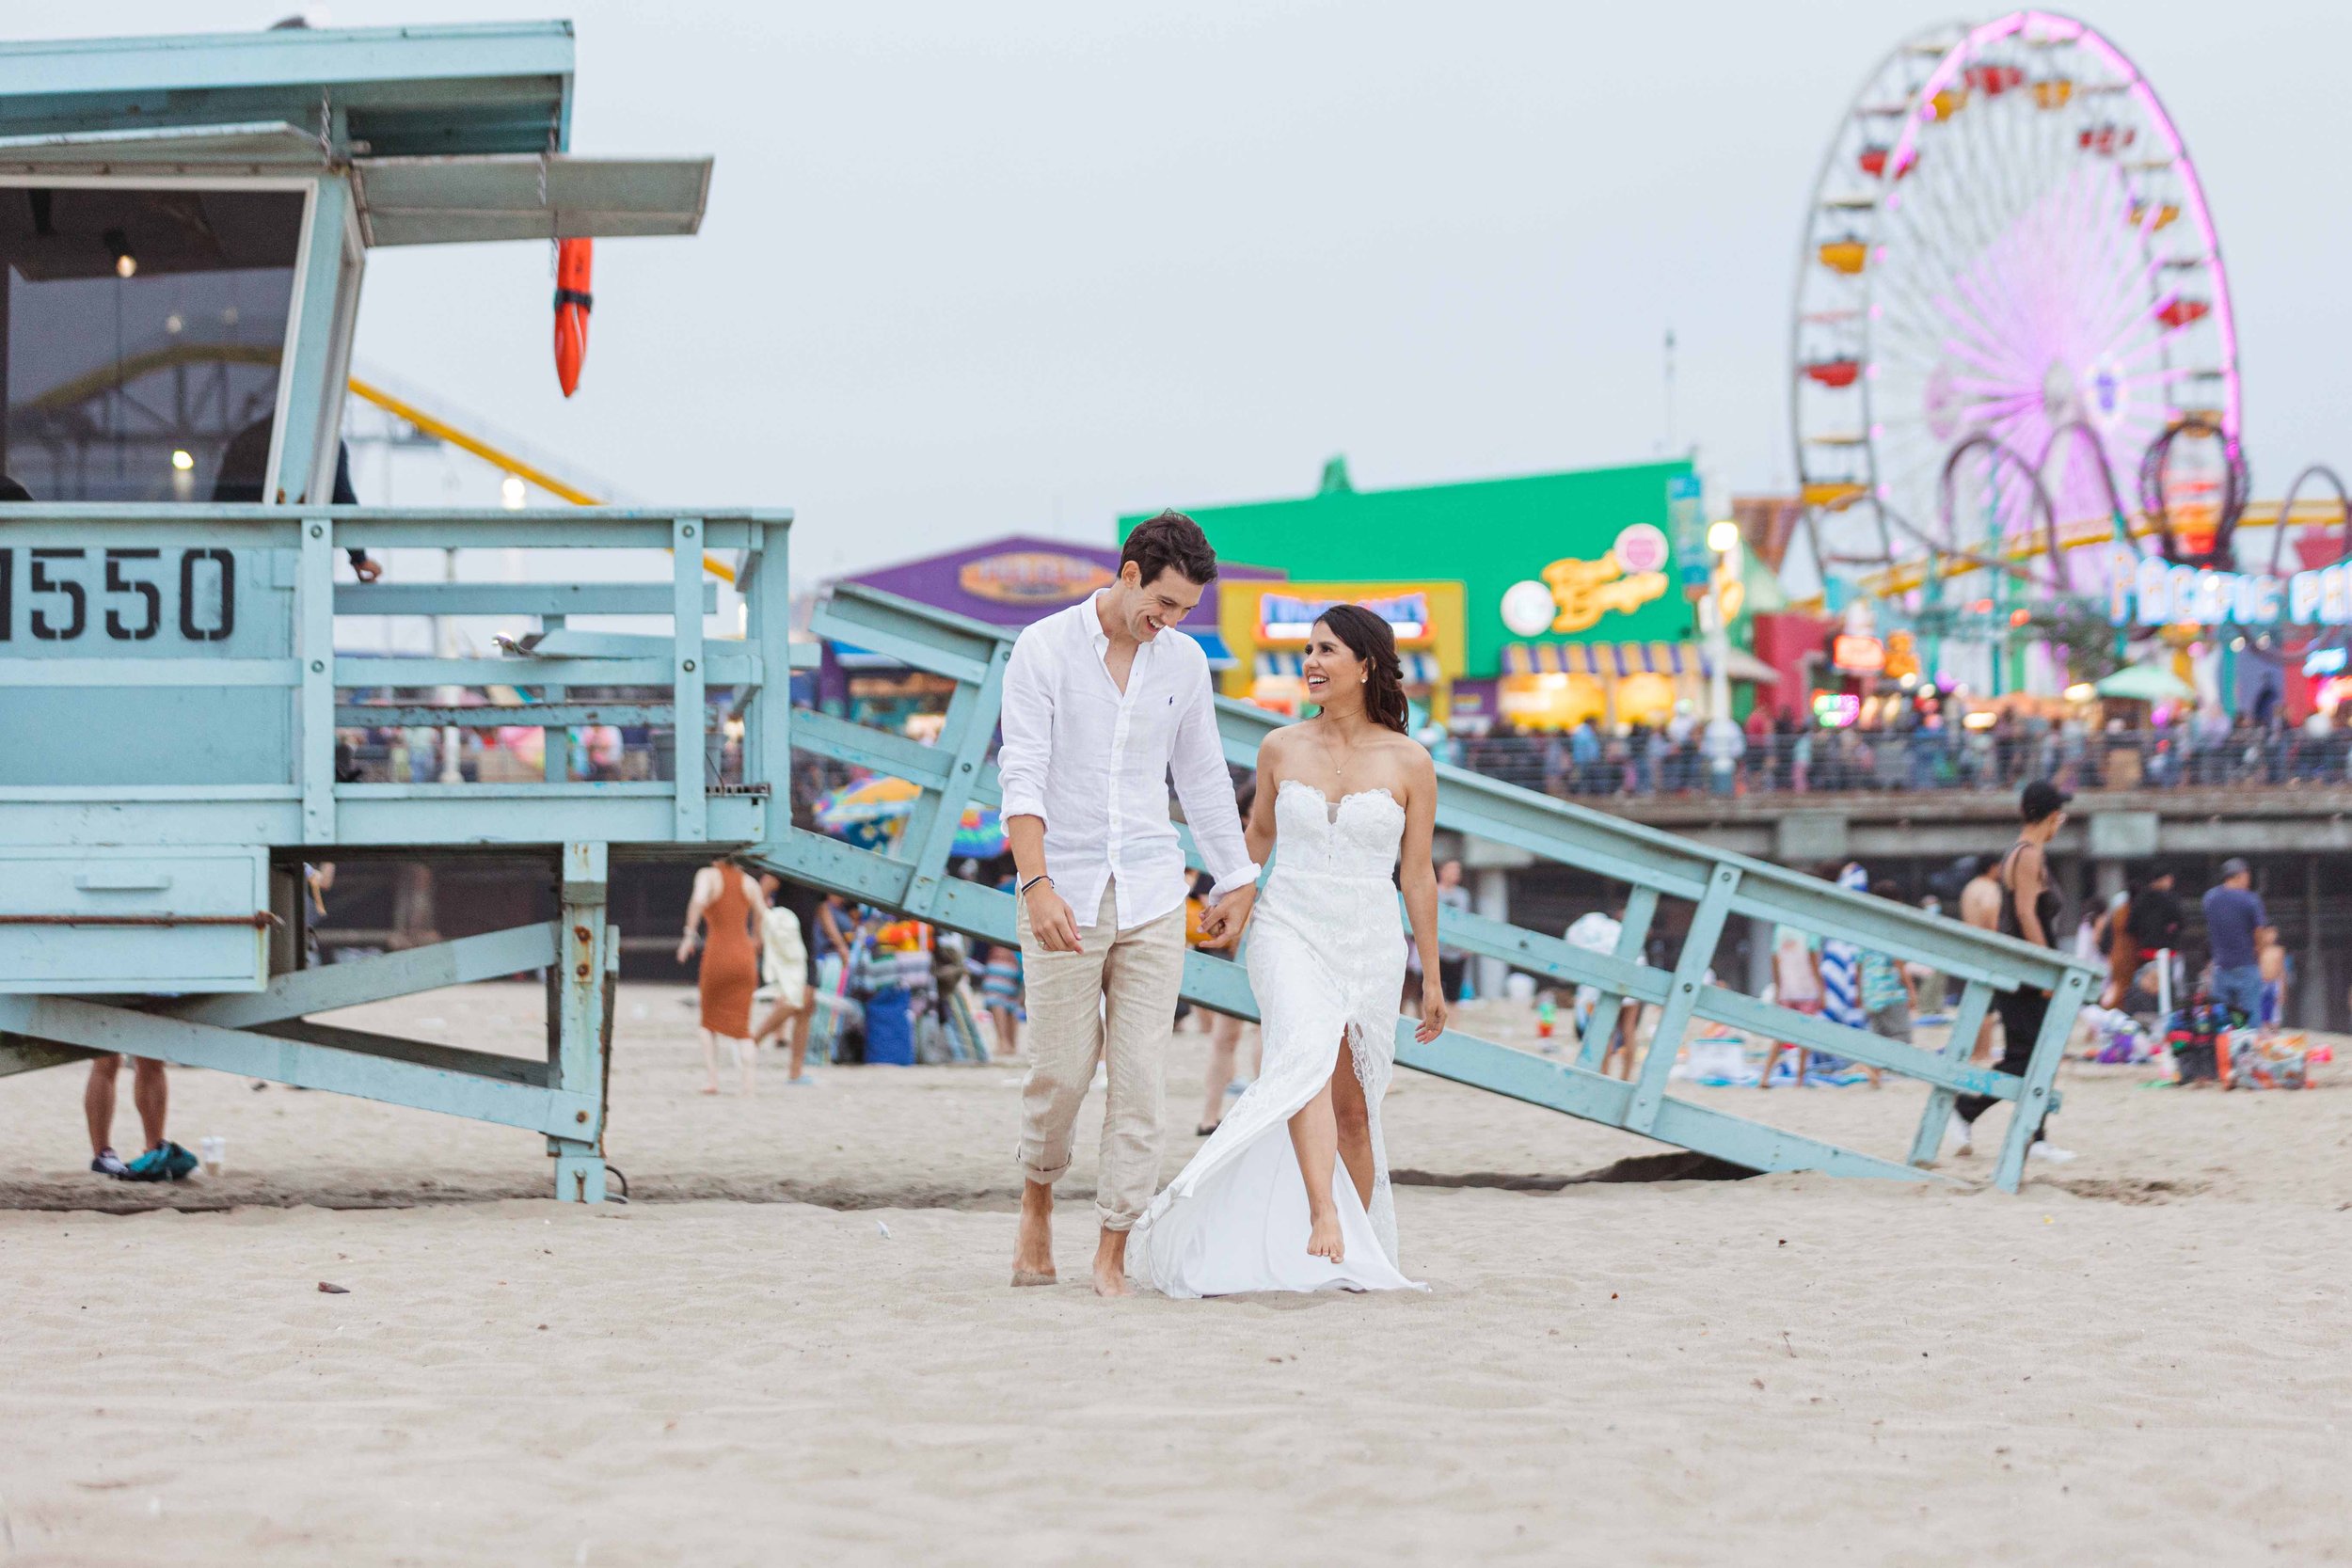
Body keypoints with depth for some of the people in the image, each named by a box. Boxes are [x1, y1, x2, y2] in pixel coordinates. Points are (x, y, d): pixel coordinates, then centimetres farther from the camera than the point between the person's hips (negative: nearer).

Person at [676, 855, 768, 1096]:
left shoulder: (709, 875, -2)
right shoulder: (748, 882, 7)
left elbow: (699, 900, -23)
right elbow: (766, 918, 3)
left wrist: (689, 935, -15)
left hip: (717, 955, -2)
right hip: (744, 956, 2)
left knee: (709, 1021, 17)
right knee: (741, 1026, 6)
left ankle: (713, 1079, 7)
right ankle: (748, 1082, -11)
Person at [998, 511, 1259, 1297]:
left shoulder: (1184, 661, 6)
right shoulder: (1044, 649, -6)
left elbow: (1204, 779, 17)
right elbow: (1021, 779, -13)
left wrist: (1237, 881, 19)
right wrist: (1037, 885, -23)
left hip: (1152, 897, 3)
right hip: (1065, 895, -3)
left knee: (1140, 1077, -3)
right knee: (1060, 1071, 1)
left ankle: (1112, 1253, 2)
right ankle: (1037, 1201, 29)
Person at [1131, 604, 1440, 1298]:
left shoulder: (1408, 763, -1)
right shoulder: (1282, 750, 3)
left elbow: (1418, 874, 4)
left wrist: (1432, 978, 6)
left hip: (1369, 947, 1)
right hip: (1289, 933, -1)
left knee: (1353, 1109, 5)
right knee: (1308, 1053, -29)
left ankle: (1360, 1250, 18)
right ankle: (1323, 1220, -44)